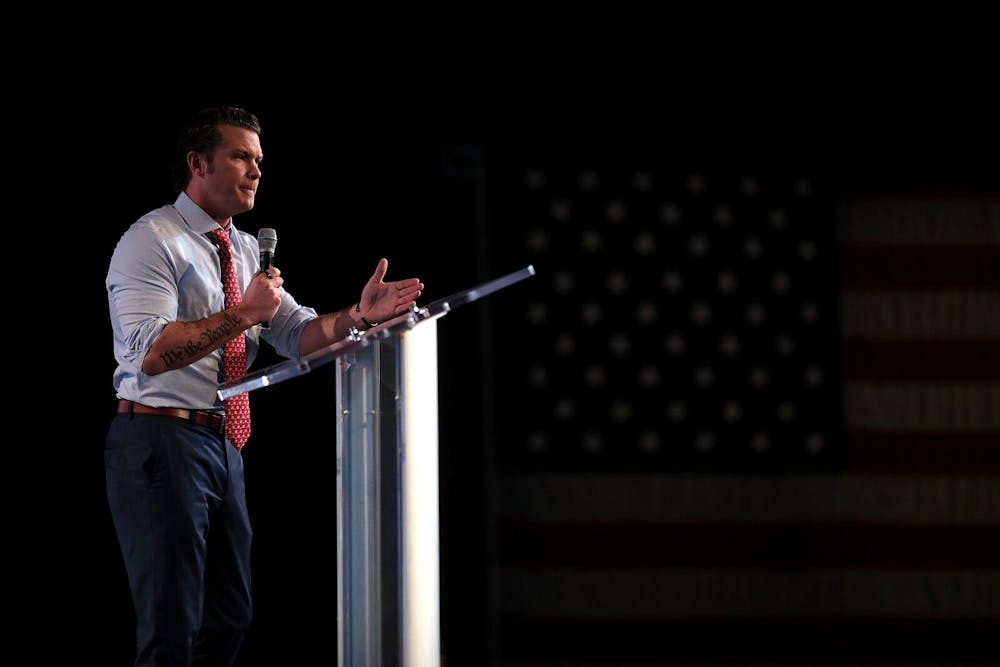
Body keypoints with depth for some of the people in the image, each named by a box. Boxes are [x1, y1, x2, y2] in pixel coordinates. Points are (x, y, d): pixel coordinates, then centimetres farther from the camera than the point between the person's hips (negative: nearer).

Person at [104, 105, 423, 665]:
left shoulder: (247, 251, 17)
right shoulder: (153, 240, -10)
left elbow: (296, 334, 9)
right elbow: (150, 353, -23)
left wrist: (359, 316, -9)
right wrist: (242, 314, -23)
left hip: (223, 445, 9)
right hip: (161, 439, -9)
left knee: (230, 619, 14)